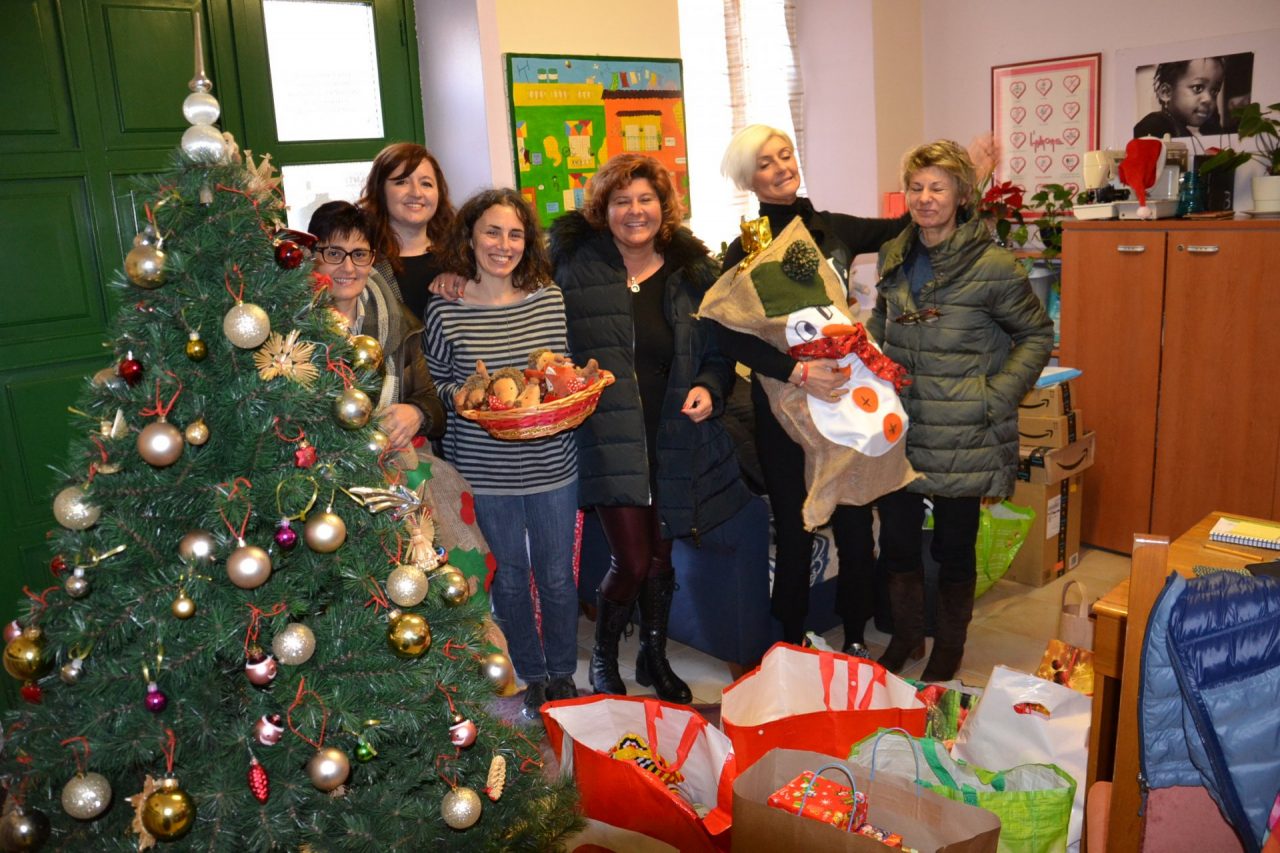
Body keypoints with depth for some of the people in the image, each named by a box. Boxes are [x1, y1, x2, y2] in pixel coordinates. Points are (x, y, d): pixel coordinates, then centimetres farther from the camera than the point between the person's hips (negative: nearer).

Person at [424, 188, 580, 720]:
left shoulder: (551, 299, -1)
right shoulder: (444, 310, -6)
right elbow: (437, 384, 3)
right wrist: (465, 395, -17)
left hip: (551, 465, 1)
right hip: (483, 471, -1)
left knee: (557, 575, 13)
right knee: (509, 579, 13)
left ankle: (563, 676, 34)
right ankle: (532, 680, 33)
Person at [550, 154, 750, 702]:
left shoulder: (691, 270, 6)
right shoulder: (577, 263, -2)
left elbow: (717, 349, 13)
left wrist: (709, 388, -4)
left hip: (674, 437, 3)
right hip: (610, 437, -3)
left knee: (661, 556, 14)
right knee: (632, 561, -6)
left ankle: (655, 657, 37)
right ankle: (603, 657, 23)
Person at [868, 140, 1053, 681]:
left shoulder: (993, 265, -12)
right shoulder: (894, 256, 4)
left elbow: (1037, 335, -2)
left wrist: (996, 396, -12)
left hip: (961, 435, -4)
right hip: (898, 429, 5)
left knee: (954, 545, 10)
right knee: (896, 537, 13)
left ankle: (950, 643, 31)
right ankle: (905, 632, 35)